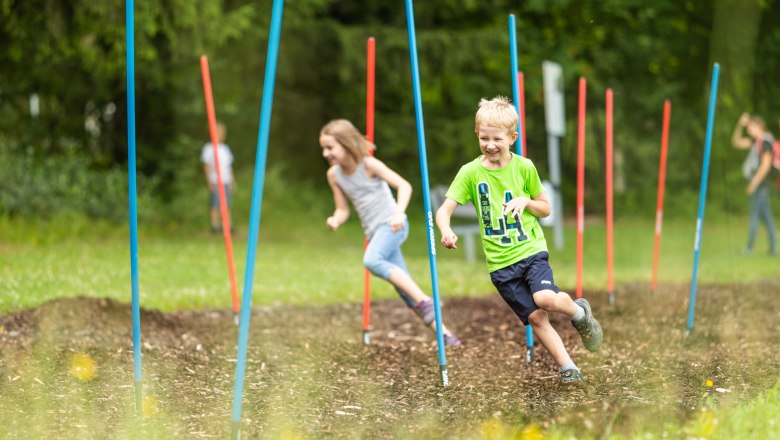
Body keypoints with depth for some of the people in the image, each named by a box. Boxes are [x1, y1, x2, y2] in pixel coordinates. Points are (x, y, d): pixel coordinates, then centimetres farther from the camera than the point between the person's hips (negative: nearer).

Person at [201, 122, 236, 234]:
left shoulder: (225, 148, 18)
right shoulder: (209, 148, -1)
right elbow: (206, 165, -5)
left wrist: (232, 181, 18)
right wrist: (209, 181, -13)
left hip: (226, 181, 6)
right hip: (215, 182, -6)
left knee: (227, 205, 3)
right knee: (215, 205, -8)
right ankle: (215, 225, -6)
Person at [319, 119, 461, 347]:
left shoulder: (368, 164, -12)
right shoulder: (334, 175, 5)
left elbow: (404, 185, -15)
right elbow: (343, 210, 11)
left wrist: (398, 212, -31)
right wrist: (335, 220, -12)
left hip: (391, 224, -7)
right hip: (374, 231, 7)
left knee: (372, 260, -35)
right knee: (406, 291, 2)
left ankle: (426, 302, -31)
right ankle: (443, 333, 10)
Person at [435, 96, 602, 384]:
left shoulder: (524, 168, -1)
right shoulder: (471, 172, -4)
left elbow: (545, 209, 11)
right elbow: (444, 210, -9)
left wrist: (526, 202, -12)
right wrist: (446, 231, -31)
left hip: (531, 249, -1)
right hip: (500, 261, 1)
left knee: (545, 298, -26)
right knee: (535, 317, -3)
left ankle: (579, 311, 6)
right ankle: (568, 368, 9)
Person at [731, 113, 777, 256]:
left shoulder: (766, 142, -15)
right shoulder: (755, 141, 12)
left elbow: (766, 165, -20)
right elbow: (736, 142, 19)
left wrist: (754, 182, -19)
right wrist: (740, 125, 6)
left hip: (761, 185, -9)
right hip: (757, 184, 9)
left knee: (754, 214, -6)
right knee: (766, 215, 9)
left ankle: (749, 247, -4)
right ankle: (773, 248, 10)